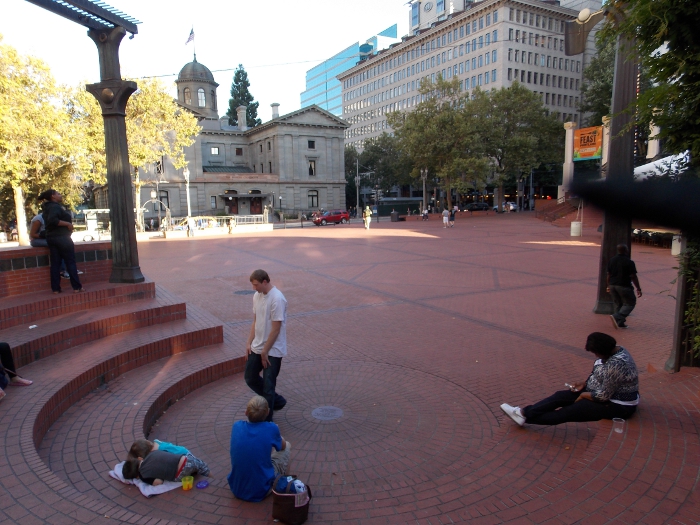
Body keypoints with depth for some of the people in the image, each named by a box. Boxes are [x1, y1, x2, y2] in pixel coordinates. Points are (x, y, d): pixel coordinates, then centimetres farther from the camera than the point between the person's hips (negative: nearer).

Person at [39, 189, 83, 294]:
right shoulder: (55, 207, -13)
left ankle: (55, 289, 6)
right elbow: (52, 220, -27)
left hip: (51, 237, 9)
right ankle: (76, 287, -3)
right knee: (70, 262, -4)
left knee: (55, 263, 7)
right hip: (62, 237, -9)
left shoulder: (47, 207, 16)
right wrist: (68, 223, -21)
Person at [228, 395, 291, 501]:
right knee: (287, 445, 13)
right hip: (261, 491, -4)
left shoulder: (236, 426, -8)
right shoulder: (271, 428, -17)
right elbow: (282, 446, 6)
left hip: (236, 489, 4)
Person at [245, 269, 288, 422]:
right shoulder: (257, 296, 3)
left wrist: (265, 352, -16)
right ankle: (276, 400, 36)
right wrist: (249, 343, 4)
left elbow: (275, 329, -21)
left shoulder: (277, 299, -23)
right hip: (257, 347, 9)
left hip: (273, 350, -8)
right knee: (250, 378, 18)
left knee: (268, 385, 0)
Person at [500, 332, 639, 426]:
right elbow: (599, 375, 13)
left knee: (571, 411, -16)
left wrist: (583, 394, -12)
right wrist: (584, 383, 0)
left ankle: (526, 417, -9)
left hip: (618, 406, -9)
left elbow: (603, 396, -28)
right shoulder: (611, 351, -1)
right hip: (605, 391, 10)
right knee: (561, 395, -4)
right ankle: (524, 412, -6)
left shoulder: (616, 364, -33)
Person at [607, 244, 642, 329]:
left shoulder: (612, 260, 6)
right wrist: (638, 289, -4)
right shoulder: (629, 262, -12)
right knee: (630, 303, 6)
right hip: (624, 286, -6)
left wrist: (609, 286, 20)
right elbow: (633, 277, -11)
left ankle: (620, 323, 15)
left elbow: (608, 275, 10)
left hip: (612, 285, 6)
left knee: (618, 304, 15)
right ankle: (616, 317, -11)